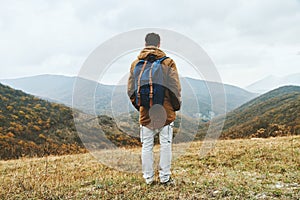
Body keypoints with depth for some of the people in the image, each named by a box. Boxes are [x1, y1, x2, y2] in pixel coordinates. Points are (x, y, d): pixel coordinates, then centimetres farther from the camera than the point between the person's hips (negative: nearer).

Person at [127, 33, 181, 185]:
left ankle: (148, 177, 17)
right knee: (165, 144, 7)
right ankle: (165, 177, 11)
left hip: (145, 112, 2)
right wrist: (176, 106, 9)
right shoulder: (168, 62, -4)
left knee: (147, 145, 10)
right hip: (166, 111, -2)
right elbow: (175, 88, -5)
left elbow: (130, 90, 6)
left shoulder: (135, 64, 4)